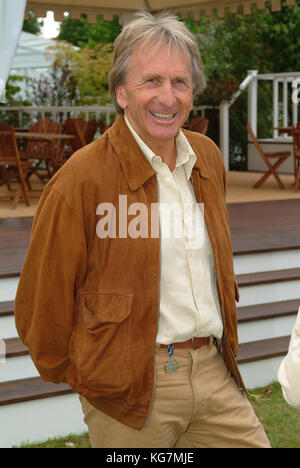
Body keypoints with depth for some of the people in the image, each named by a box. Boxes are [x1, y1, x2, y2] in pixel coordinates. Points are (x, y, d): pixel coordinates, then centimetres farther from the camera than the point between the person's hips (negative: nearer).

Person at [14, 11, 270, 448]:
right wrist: (77, 374, 2)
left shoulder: (208, 157, 7)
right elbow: (41, 304, -8)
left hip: (215, 374, 6)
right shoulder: (81, 179, -14)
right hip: (131, 393, -5)